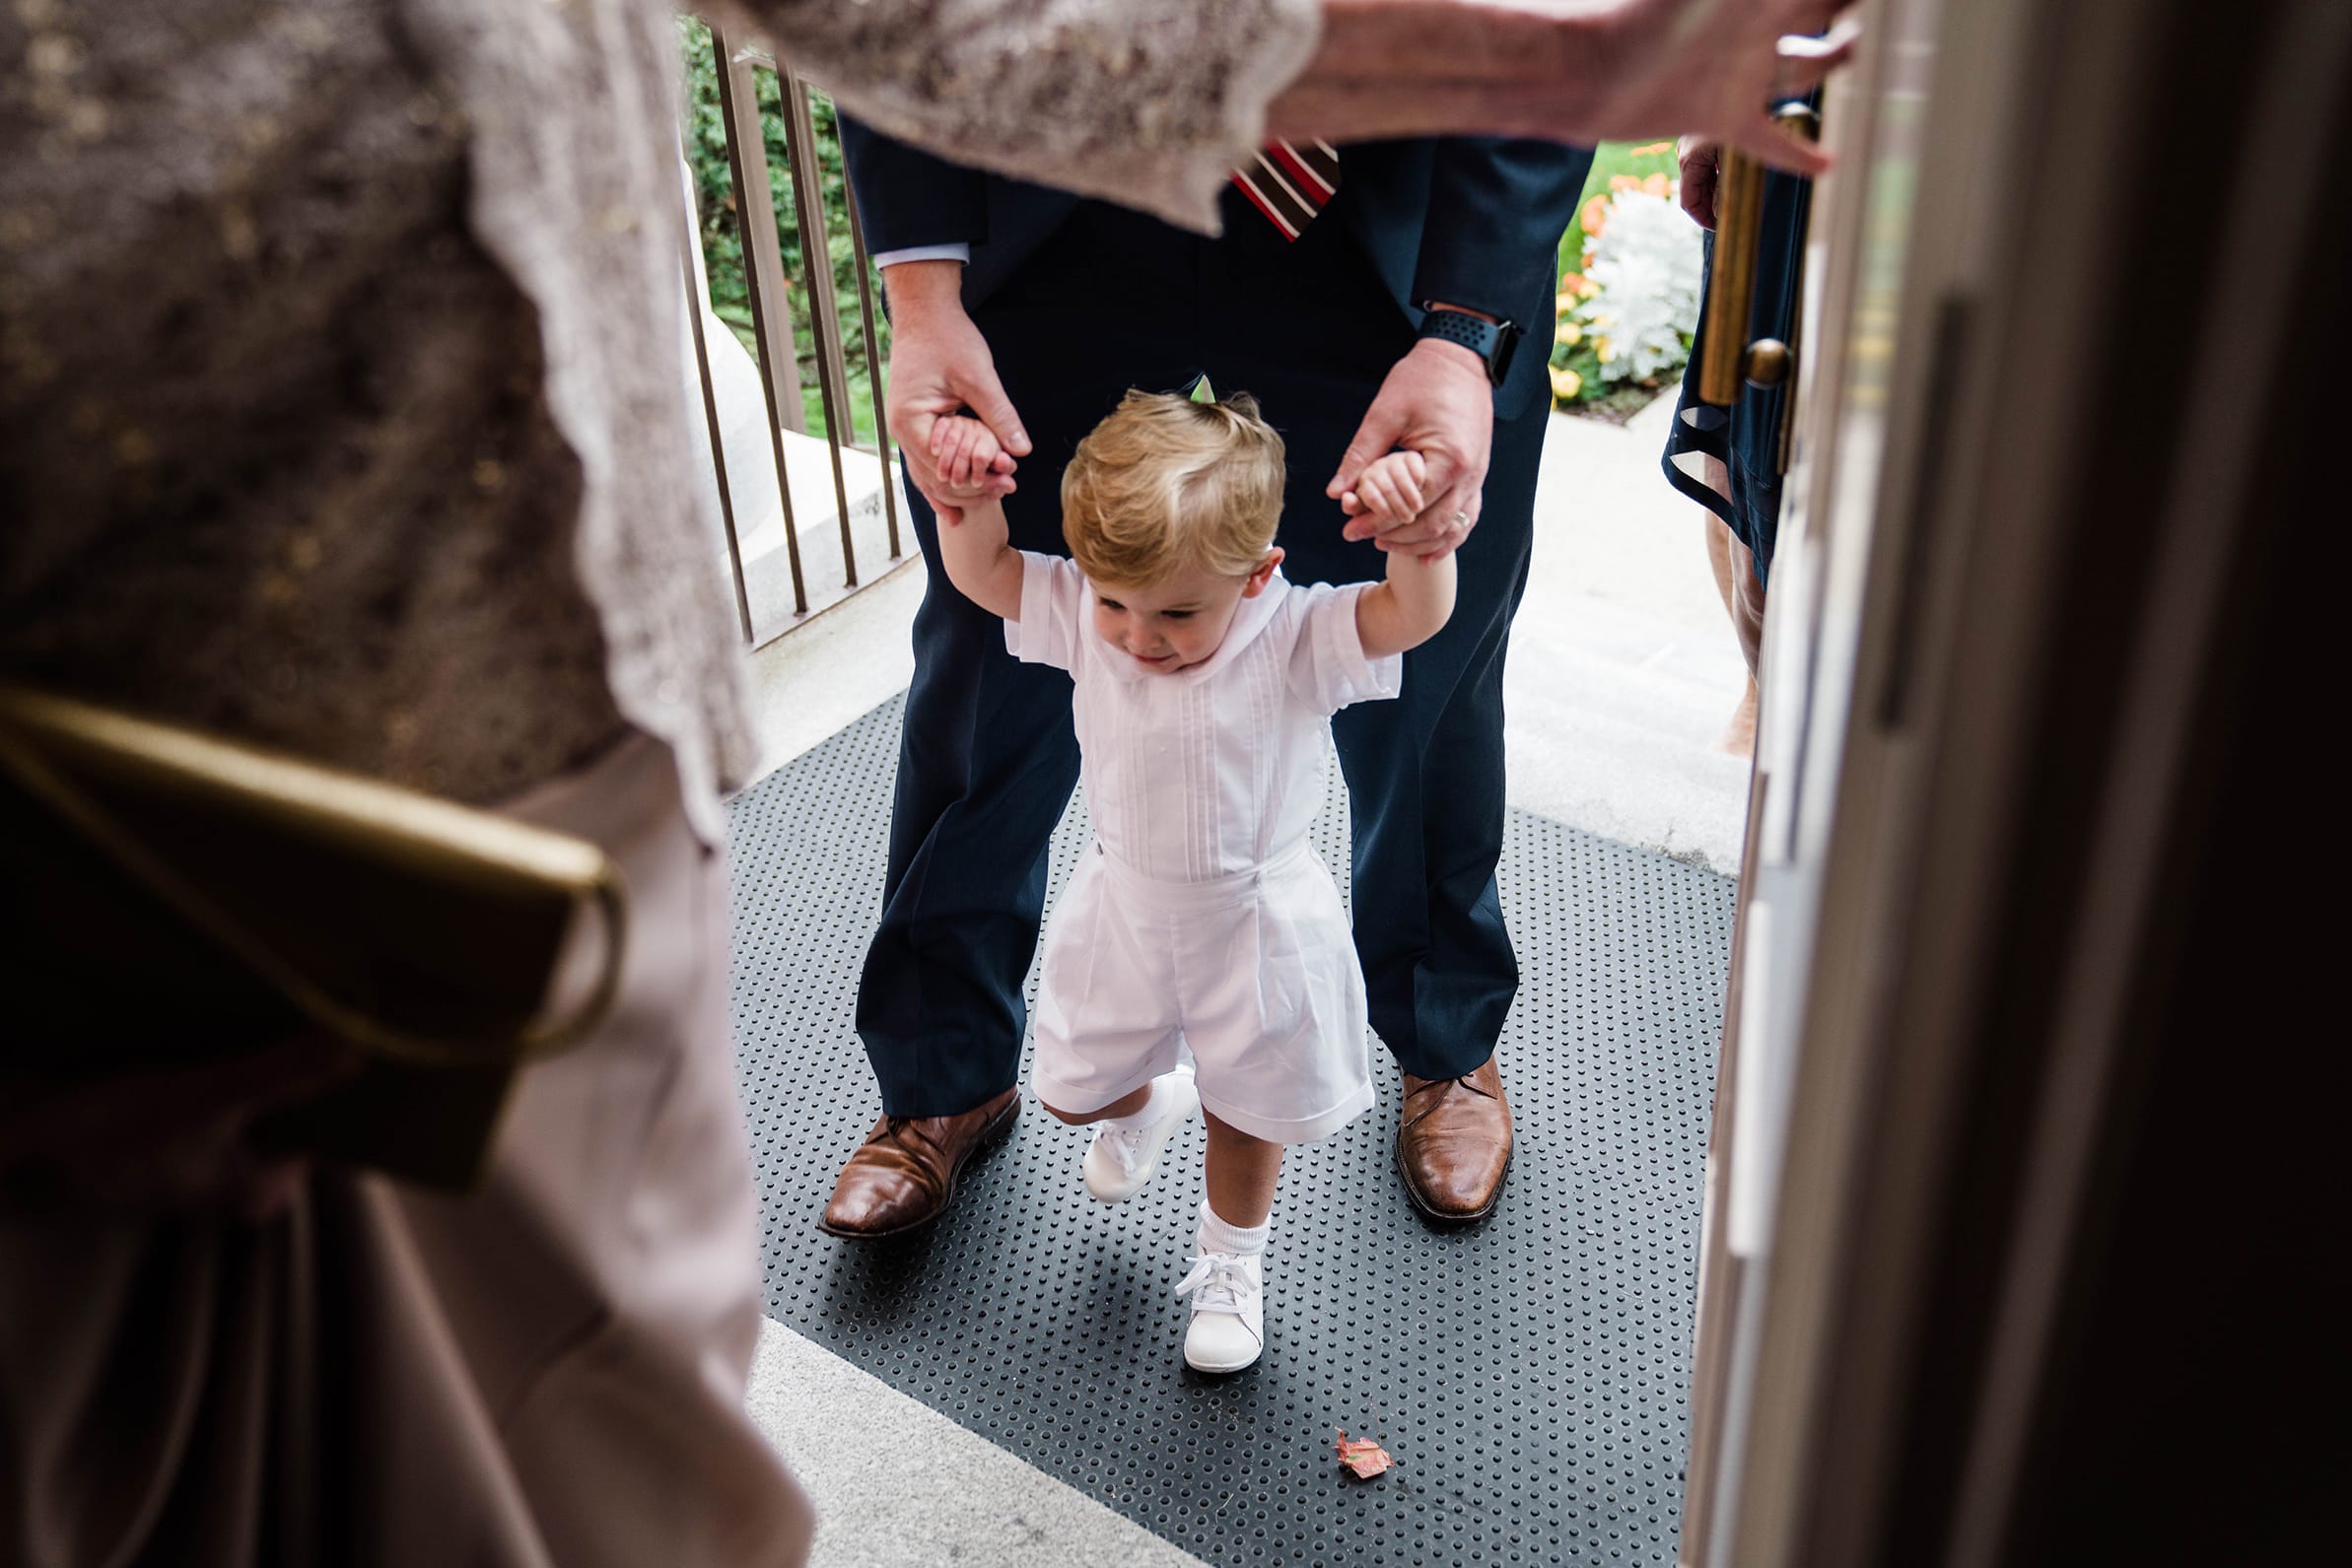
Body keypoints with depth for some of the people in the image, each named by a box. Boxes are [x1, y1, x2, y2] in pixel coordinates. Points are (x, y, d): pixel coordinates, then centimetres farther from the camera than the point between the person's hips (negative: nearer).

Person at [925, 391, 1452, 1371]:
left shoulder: (1295, 640, -24)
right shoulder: (1083, 616, -14)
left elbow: (1417, 614, -34)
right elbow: (979, 572, -9)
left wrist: (1413, 519, -52)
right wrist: (969, 487, -29)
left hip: (1255, 929, -3)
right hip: (1127, 911, 4)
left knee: (1247, 1110, 18)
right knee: (1073, 1093, 22)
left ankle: (1230, 1261, 46)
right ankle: (1147, 1104, 59)